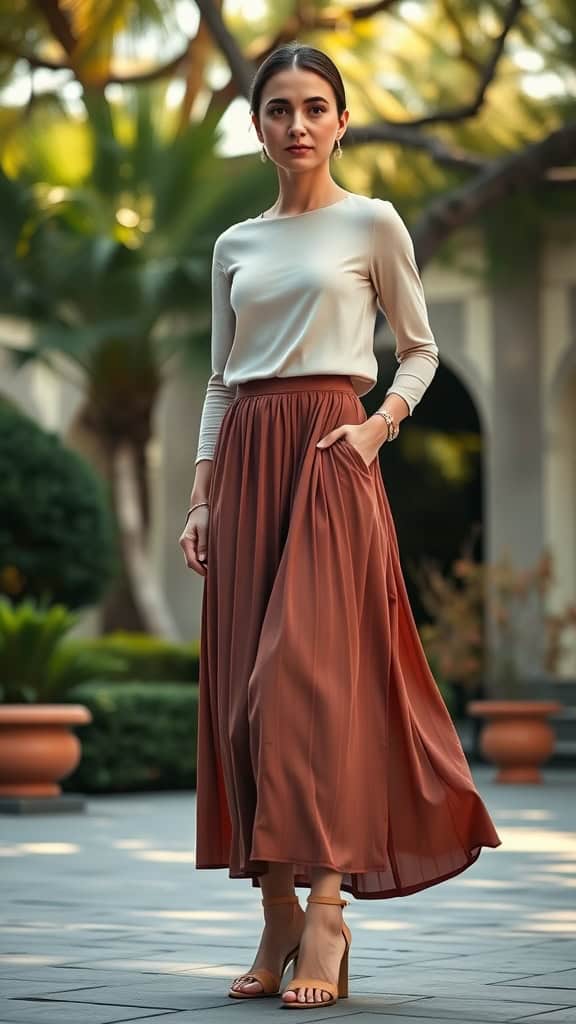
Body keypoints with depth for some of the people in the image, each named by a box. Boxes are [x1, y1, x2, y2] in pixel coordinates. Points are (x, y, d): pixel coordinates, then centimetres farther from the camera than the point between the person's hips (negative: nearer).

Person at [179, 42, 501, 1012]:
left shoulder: (372, 223, 4)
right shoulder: (234, 246, 15)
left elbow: (420, 350, 8)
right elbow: (221, 382, 17)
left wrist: (378, 424, -9)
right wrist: (200, 499, 9)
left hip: (329, 455, -5)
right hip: (246, 459, 5)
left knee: (315, 669, -13)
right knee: (244, 685, 1)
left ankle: (325, 906, -11)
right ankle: (277, 912, 7)